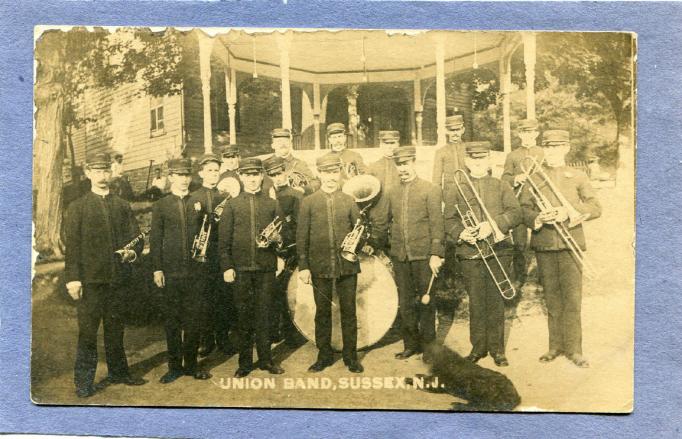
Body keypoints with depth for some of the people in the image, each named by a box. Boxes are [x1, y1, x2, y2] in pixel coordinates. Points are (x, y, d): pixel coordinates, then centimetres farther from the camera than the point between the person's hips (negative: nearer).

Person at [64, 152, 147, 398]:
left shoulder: (123, 207, 12)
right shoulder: (78, 207, 3)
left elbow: (136, 237, 12)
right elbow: (72, 244, -2)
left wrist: (132, 252, -11)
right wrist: (72, 278, -10)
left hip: (118, 277, 3)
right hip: (90, 278, -3)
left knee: (116, 328, 14)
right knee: (87, 330, 0)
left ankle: (118, 372, 27)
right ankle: (83, 381, 11)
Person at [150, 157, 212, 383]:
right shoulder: (160, 206, 5)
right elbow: (155, 239, 3)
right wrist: (157, 269, -3)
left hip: (195, 271, 1)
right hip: (171, 271, -1)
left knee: (194, 319, 5)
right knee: (172, 320, 6)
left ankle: (191, 364, 18)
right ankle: (175, 366, 16)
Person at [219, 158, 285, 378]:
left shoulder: (272, 204, 9)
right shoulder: (232, 205, 6)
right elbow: (224, 238, 3)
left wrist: (276, 238, -11)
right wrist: (226, 266, -5)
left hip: (266, 267, 1)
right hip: (241, 267, -1)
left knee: (264, 312, 6)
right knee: (243, 314, 5)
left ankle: (265, 358, 17)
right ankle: (245, 362, 15)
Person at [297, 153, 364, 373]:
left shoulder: (349, 201, 7)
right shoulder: (309, 202, 3)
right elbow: (302, 236, 1)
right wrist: (303, 266, -4)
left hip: (347, 265, 1)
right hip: (320, 266, 0)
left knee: (349, 311, 5)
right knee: (322, 312, 9)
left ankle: (351, 356, 17)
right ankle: (324, 355, 21)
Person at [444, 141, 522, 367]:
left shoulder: (501, 186, 9)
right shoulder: (456, 190, 11)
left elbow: (515, 213, -2)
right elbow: (449, 220, 5)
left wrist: (493, 224, -18)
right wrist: (461, 233, -15)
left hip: (498, 252, 0)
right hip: (469, 254, 0)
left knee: (496, 300, 2)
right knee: (476, 302, 4)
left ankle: (497, 348, 13)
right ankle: (478, 346, 17)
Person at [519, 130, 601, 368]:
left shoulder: (578, 176, 8)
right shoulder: (533, 178, 10)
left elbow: (595, 207, -2)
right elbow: (522, 209, 4)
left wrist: (569, 211, -19)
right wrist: (537, 218, -17)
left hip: (570, 243, -1)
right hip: (543, 244, 1)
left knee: (572, 297, -4)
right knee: (552, 297, 7)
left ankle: (573, 348, 4)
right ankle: (556, 345, 17)